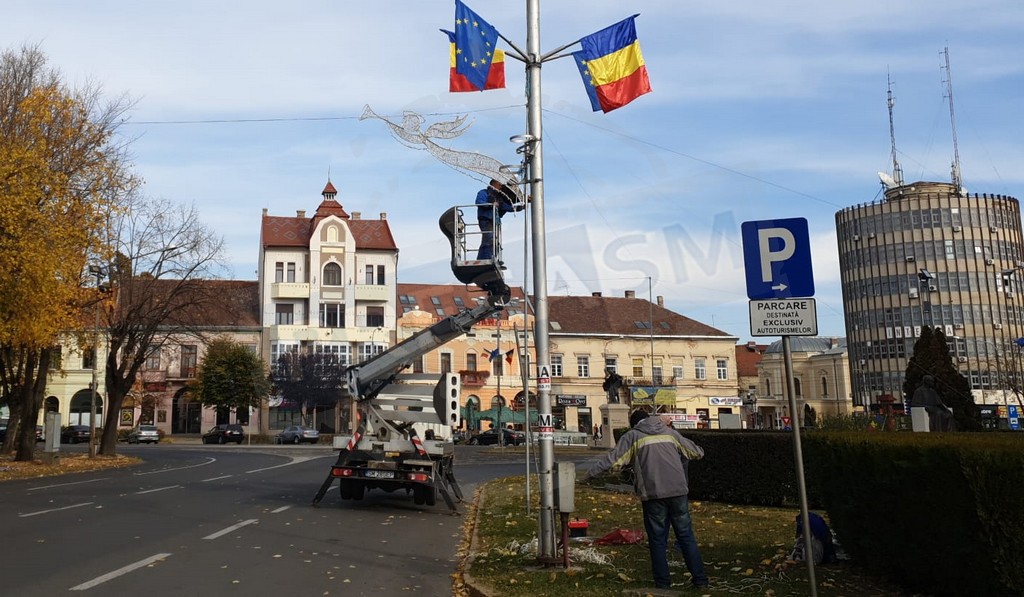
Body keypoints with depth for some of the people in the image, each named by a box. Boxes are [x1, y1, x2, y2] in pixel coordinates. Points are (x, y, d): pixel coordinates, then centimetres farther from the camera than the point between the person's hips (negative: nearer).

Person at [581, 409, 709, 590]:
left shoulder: (632, 436, 8)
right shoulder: (669, 432, 17)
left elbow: (612, 458, 1)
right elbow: (696, 452, 24)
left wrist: (589, 473, 9)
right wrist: (700, 452, 47)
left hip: (653, 494, -3)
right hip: (678, 491, 3)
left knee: (658, 539, 8)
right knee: (686, 535, 11)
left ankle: (663, 581, 9)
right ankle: (699, 578, 14)